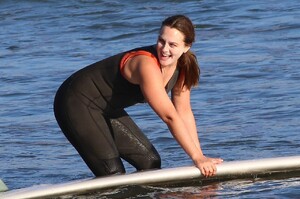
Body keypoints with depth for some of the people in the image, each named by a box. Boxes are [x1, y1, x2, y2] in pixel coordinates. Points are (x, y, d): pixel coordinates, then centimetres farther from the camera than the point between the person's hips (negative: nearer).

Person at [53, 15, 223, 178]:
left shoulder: (181, 68, -4)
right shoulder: (147, 65, -32)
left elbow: (184, 113, 1)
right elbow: (170, 117, -32)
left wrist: (200, 156, -6)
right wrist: (198, 158, -29)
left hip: (107, 109, 10)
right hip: (77, 104, -10)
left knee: (150, 162, 6)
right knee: (113, 173, -19)